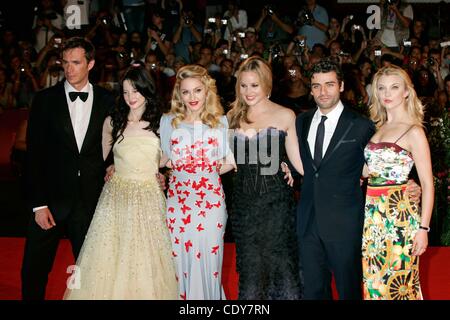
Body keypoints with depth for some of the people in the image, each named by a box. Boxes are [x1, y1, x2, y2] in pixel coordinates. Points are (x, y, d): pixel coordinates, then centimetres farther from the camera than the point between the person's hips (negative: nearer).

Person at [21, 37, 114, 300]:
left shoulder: (107, 101, 3)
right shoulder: (45, 100, 0)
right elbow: (35, 156, -3)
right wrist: (39, 204, -7)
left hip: (91, 200, 1)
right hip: (52, 199, 0)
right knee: (34, 271, 5)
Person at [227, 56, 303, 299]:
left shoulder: (285, 116, 1)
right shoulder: (233, 116, 9)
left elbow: (297, 160, 2)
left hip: (275, 200, -3)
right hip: (244, 200, 3)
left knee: (279, 262, 0)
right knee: (250, 266, 10)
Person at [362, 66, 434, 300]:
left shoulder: (413, 131, -8)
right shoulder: (378, 127, 12)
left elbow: (427, 184, -10)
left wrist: (423, 228, -14)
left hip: (399, 212, -6)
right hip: (373, 213, 6)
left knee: (398, 280, 0)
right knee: (373, 278, 12)